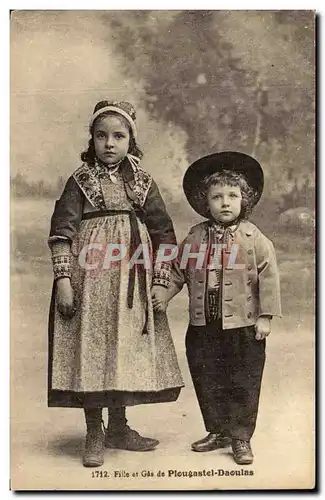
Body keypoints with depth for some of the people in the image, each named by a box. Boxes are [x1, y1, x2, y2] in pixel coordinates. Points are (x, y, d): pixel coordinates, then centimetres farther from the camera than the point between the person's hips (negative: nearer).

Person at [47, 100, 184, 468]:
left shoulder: (143, 182, 7)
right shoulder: (81, 181, 1)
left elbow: (164, 233, 5)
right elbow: (61, 230, -5)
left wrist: (161, 282, -2)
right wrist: (63, 279, -14)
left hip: (131, 285, 3)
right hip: (90, 280, -2)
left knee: (127, 352, 10)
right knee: (91, 348, 0)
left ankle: (118, 428, 28)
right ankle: (94, 434, 15)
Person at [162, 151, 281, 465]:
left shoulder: (255, 239, -5)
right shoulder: (195, 238, 4)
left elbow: (268, 278, -5)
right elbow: (178, 271, 11)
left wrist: (265, 317, -8)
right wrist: (163, 297, 2)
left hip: (243, 326, -3)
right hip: (203, 327, 4)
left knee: (243, 384, 5)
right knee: (207, 382, 13)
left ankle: (241, 438, 21)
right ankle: (218, 431, 31)